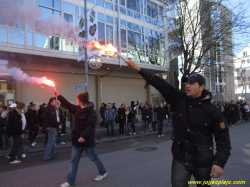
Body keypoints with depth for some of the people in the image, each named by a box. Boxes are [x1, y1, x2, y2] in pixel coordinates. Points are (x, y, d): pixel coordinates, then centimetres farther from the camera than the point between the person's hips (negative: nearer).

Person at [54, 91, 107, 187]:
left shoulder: (91, 112, -20)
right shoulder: (77, 109, 6)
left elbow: (91, 126, -27)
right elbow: (68, 105, 16)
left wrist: (84, 136, -35)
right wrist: (58, 95, 18)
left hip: (87, 140, -7)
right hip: (77, 139, 8)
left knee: (94, 158, 11)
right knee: (74, 160, 10)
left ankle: (103, 172, 34)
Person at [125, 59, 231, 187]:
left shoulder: (212, 110, -9)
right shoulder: (179, 100, -3)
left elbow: (223, 138, -7)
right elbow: (160, 84, -8)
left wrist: (220, 162, -15)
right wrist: (139, 69, -11)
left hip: (203, 163, -1)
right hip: (180, 160, 2)